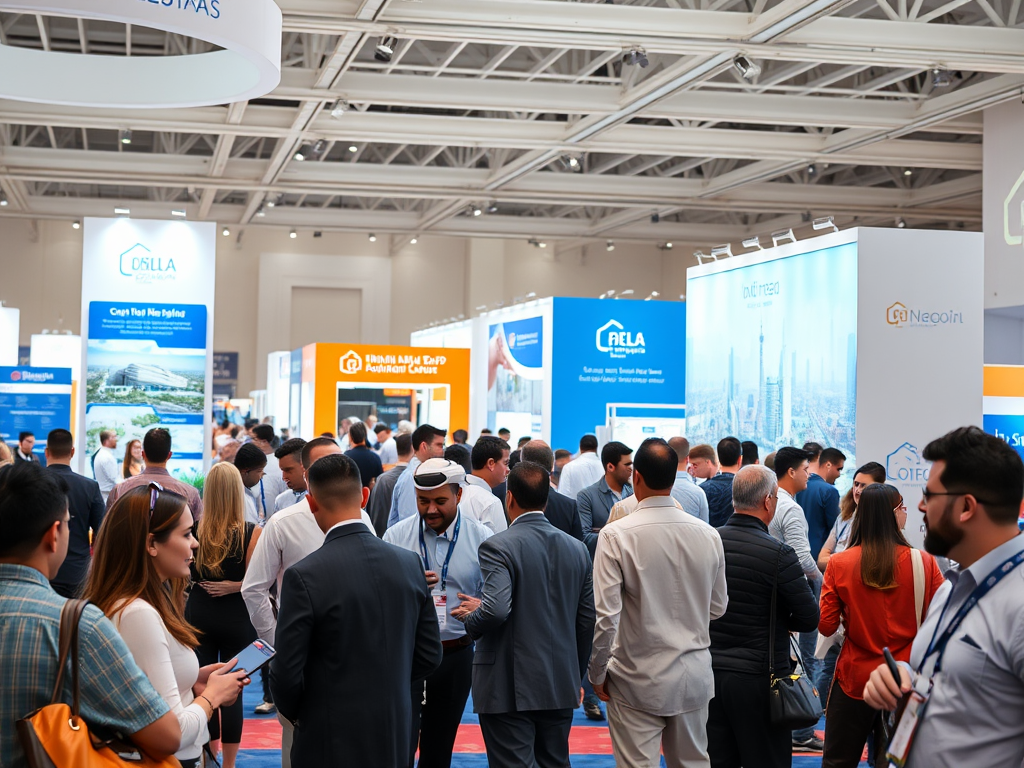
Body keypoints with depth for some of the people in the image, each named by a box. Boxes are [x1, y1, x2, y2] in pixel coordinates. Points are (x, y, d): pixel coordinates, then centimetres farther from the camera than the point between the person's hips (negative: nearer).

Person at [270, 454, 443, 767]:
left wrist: (291, 711, 6)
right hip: (395, 741, 5)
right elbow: (429, 656, 4)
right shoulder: (410, 563, -3)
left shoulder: (304, 576, -18)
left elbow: (287, 673, -15)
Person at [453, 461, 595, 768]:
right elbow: (587, 619, 10)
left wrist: (472, 616, -5)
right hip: (561, 686, 6)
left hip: (509, 688, -6)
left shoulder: (498, 547, -13)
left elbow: (496, 610, -27)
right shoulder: (577, 548, 6)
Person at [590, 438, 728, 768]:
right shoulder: (708, 534, -5)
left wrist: (597, 673, -2)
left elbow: (605, 616, -15)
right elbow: (718, 608, 7)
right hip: (694, 677, 4)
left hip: (638, 680, -4)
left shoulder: (616, 535, -15)